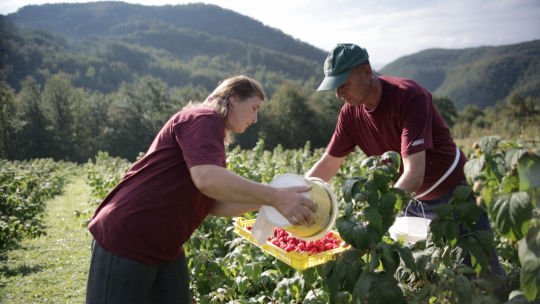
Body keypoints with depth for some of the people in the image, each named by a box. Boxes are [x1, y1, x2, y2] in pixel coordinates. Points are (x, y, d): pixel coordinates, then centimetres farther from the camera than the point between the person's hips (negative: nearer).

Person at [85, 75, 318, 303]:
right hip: (125, 244, -9)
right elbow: (207, 179, -31)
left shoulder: (212, 130, 15)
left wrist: (265, 201, 5)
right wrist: (274, 197, -27)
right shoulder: (204, 118, -13)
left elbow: (216, 205, 13)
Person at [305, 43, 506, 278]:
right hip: (411, 199, 6)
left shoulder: (410, 97, -27)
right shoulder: (351, 112, -7)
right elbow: (328, 163, 2)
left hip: (452, 193, -5)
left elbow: (414, 174, -35)